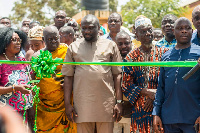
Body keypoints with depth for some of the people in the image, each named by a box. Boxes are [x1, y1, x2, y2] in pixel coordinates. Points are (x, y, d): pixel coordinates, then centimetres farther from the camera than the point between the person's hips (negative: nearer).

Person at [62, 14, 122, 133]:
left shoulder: (110, 45, 9)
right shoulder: (74, 47, 11)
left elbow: (117, 75, 7)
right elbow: (68, 77, 10)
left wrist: (119, 102, -1)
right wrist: (67, 104, 2)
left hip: (106, 103, 0)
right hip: (82, 104, 0)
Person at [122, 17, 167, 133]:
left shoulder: (163, 53, 7)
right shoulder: (131, 57, 7)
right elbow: (126, 85, 1)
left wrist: (157, 95, -10)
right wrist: (148, 92, -9)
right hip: (140, 109, 0)